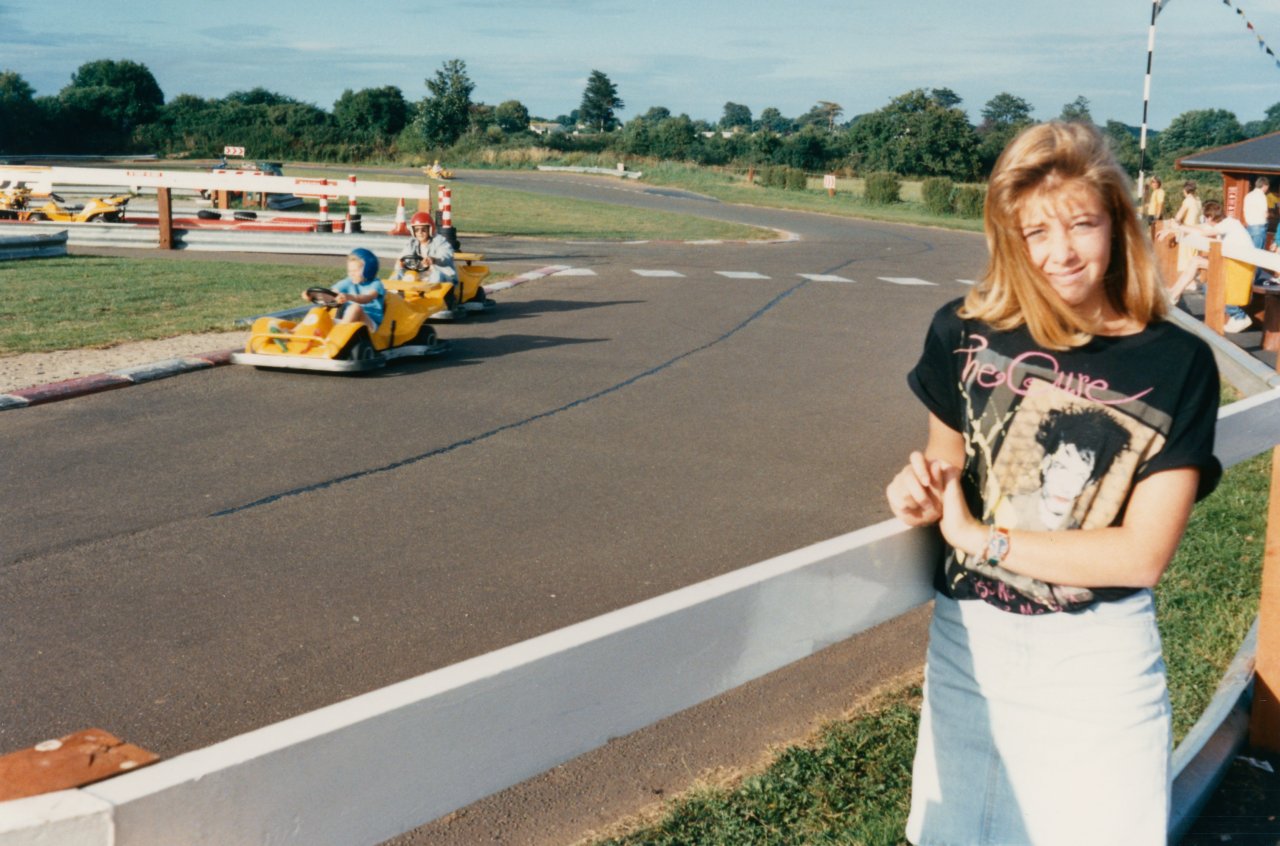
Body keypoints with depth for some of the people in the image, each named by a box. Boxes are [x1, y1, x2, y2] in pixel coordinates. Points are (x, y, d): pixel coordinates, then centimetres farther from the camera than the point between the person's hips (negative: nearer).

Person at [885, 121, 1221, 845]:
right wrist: (922, 491, -13)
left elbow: (1143, 554, -14)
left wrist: (979, 538, -16)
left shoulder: (1178, 365, -10)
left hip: (1099, 657, -2)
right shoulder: (967, 333, -4)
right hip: (967, 641, 3)